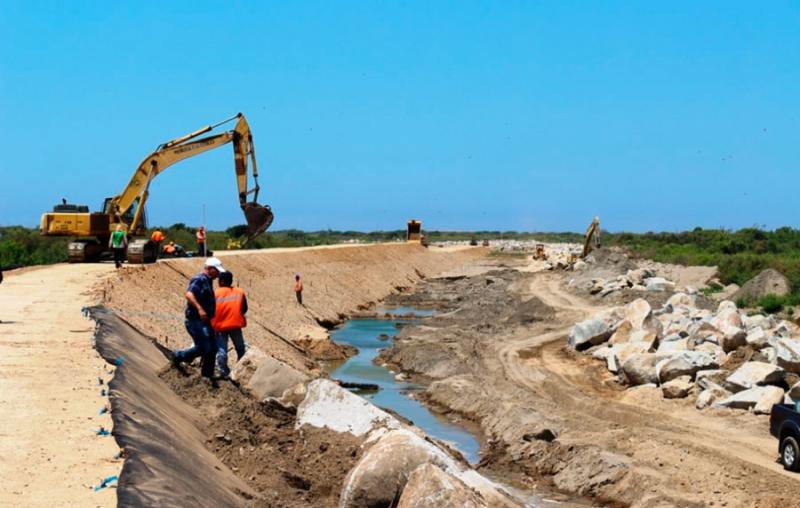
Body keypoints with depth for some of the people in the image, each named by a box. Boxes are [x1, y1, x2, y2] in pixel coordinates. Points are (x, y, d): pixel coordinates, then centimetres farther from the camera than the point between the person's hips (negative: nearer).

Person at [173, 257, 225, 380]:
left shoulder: (207, 281, 18)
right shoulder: (199, 280, -13)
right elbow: (189, 294, -28)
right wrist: (199, 309, -37)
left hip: (204, 320, 10)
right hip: (195, 320, -10)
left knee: (212, 349, 10)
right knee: (203, 348, -10)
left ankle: (207, 374, 18)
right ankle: (179, 356, 9)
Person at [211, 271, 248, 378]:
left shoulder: (215, 293, -4)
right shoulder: (240, 292, 1)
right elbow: (244, 309, 6)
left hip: (219, 325, -1)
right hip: (235, 325, 1)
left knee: (221, 350, 4)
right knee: (240, 349, 16)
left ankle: (223, 371, 0)